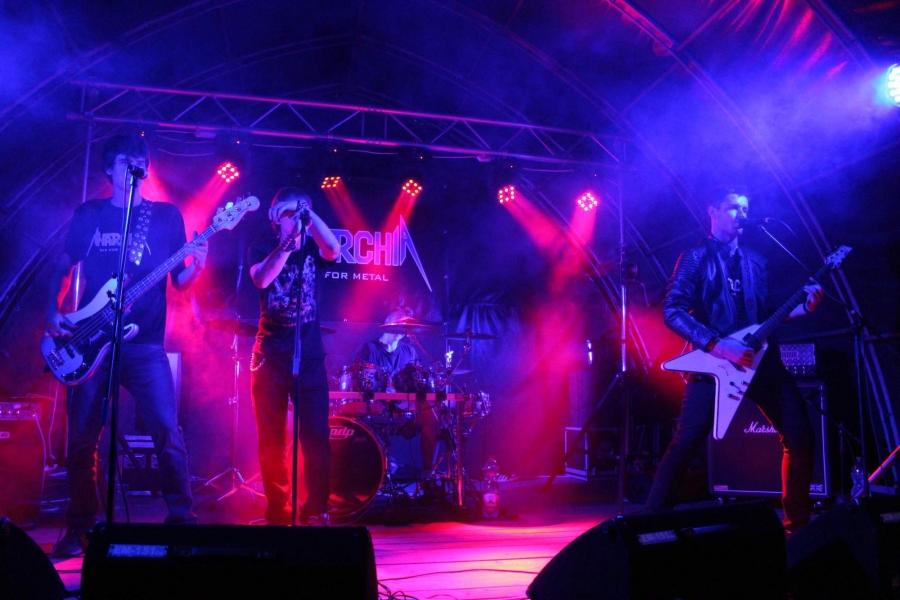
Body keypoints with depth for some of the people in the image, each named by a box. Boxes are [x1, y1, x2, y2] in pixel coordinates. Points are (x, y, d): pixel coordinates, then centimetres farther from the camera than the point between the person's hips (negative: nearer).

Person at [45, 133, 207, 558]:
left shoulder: (166, 215, 7)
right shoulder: (88, 214, 11)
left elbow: (179, 282, 6)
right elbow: (63, 266, 18)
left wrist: (196, 266, -16)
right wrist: (53, 311, 3)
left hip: (145, 342, -1)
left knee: (167, 431, -11)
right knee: (81, 438, 5)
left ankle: (183, 519, 0)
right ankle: (79, 530, 18)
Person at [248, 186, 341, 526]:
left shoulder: (313, 249, 8)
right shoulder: (261, 250, 6)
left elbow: (334, 250, -16)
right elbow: (262, 279, -16)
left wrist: (309, 214, -16)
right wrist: (289, 240, -22)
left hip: (309, 356, 0)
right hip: (270, 356, 0)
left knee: (316, 436, -5)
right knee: (271, 439, 4)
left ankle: (316, 511, 2)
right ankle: (276, 512, 13)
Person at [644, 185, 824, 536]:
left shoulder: (756, 262, 19)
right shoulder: (696, 257, 0)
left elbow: (765, 315, 19)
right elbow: (672, 311, -11)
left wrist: (803, 308, 2)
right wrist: (718, 345, -20)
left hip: (759, 358, 6)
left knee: (800, 435, 2)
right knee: (686, 443, -13)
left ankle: (798, 522, 17)